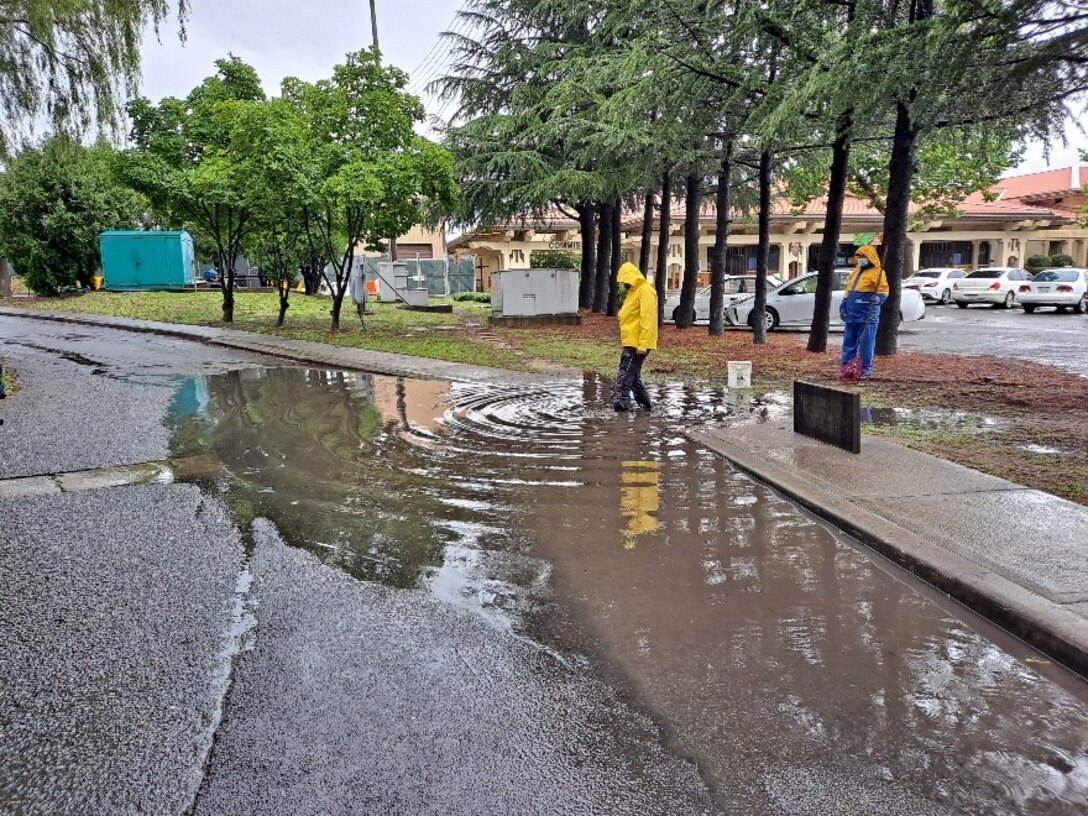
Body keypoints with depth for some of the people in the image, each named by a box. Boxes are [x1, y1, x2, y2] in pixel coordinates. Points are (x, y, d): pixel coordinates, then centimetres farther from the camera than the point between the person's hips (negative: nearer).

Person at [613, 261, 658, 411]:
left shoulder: (645, 291, -13)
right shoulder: (633, 292, 19)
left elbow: (647, 319, -20)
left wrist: (642, 343, -24)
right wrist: (625, 338, 21)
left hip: (638, 343, -10)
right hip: (630, 342, 10)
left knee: (625, 374, -11)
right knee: (633, 376, 13)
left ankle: (621, 400, -11)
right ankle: (645, 404, 19)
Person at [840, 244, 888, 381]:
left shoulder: (878, 272, -2)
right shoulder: (856, 272, 20)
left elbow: (883, 291, -7)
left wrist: (877, 298, -26)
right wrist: (844, 305, 20)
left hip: (867, 315, -7)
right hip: (852, 314, 7)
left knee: (866, 343, -4)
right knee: (848, 341, 7)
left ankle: (866, 369, 1)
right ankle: (847, 368, 12)